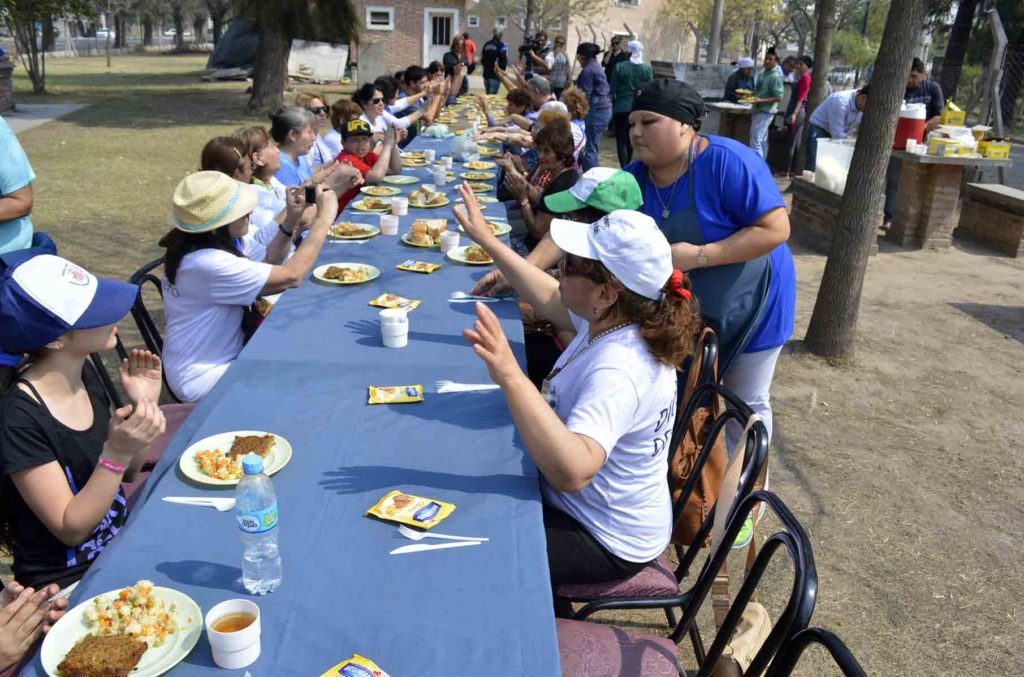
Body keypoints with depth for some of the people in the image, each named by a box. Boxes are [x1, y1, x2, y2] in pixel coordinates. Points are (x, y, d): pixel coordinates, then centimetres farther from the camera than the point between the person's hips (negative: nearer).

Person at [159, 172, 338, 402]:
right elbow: (291, 277, -28)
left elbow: (267, 272, 6)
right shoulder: (210, 265, -30)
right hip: (204, 380, -9)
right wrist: (324, 218, -21)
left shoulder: (193, 246, -1)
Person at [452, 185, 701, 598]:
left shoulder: (620, 371, -37)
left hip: (607, 543, -9)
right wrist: (487, 240, 10)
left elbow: (572, 470, -49)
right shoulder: (612, 319, -9)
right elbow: (550, 299, 8)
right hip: (575, 504, 9)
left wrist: (510, 376, -56)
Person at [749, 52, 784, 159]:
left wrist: (761, 101, -25)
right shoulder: (761, 73, 10)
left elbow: (778, 97, -17)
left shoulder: (776, 76, -15)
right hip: (757, 110, 9)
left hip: (766, 112, -9)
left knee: (756, 140, -15)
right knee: (762, 140, 14)